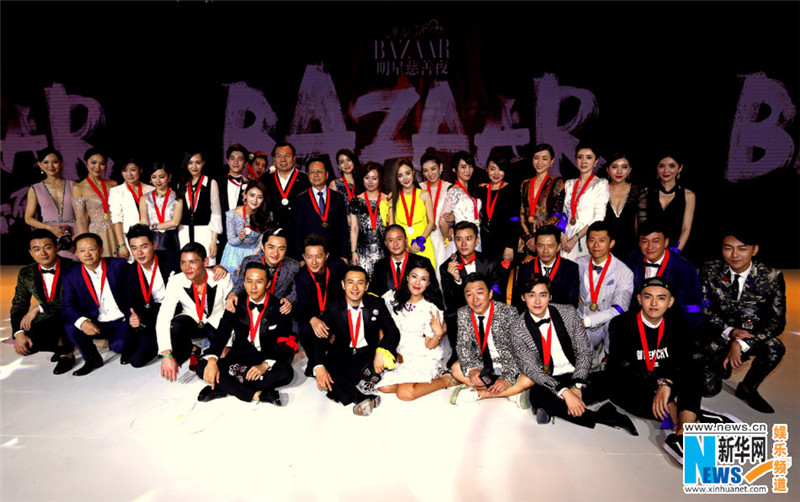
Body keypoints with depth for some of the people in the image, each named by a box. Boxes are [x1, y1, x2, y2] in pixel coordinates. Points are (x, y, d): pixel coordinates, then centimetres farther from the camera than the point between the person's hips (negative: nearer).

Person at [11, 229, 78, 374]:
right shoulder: (26, 274, 1)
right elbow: (18, 306, 3)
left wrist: (39, 308, -21)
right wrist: (19, 333, -13)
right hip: (45, 322, 5)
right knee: (24, 346, -22)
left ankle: (66, 352, -8)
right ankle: (64, 345, 6)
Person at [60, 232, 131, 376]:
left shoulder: (118, 265, -4)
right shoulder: (71, 276, 0)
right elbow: (67, 306, -11)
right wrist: (82, 322, -32)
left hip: (121, 321, -2)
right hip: (95, 325, 2)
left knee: (118, 345, -28)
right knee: (70, 327, -25)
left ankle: (124, 349, 13)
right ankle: (92, 359, 0)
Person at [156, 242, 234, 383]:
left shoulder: (222, 278, -21)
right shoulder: (176, 282, -19)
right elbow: (163, 318, -25)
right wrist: (166, 355, -35)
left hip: (216, 324, -1)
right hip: (191, 322, 1)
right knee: (173, 326, -33)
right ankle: (190, 350, -3)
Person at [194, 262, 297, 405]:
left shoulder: (279, 307, -8)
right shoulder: (236, 303, 0)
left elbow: (285, 344, -13)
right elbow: (222, 333, -6)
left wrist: (265, 365, -31)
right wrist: (212, 360, -26)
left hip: (267, 359, -2)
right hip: (239, 355, 2)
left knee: (286, 372, -34)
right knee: (201, 367, -21)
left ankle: (222, 387, -26)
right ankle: (257, 394, -28)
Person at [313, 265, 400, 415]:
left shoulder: (376, 304, -3)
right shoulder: (333, 307, -5)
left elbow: (393, 333, -8)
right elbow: (320, 338, -12)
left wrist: (381, 351, -30)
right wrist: (319, 367, -32)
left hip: (369, 354, 1)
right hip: (341, 355, 0)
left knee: (388, 353, -31)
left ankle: (338, 389, -24)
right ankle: (361, 399, -38)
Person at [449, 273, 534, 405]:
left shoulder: (509, 312, -17)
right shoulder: (463, 314, -7)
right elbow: (463, 345, -8)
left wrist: (507, 379, -27)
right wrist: (471, 369, -27)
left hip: (506, 364, -3)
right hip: (481, 364, 3)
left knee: (529, 379, -29)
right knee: (456, 369, -22)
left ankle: (477, 393, -18)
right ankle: (512, 392, -16)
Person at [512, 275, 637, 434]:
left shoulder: (568, 313, -4)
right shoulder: (518, 328, -10)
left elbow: (584, 353, -3)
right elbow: (530, 368, -15)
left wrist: (576, 388, -19)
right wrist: (565, 392, -28)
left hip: (577, 376, 2)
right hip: (549, 383, -2)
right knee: (537, 395, -36)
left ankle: (555, 408, -20)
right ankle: (604, 417, -25)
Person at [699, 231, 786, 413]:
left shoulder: (772, 277, -13)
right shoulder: (710, 271, -10)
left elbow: (777, 322, -15)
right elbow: (703, 309, -4)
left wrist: (740, 344, -27)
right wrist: (729, 331, -20)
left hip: (752, 335, 0)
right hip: (719, 335, 0)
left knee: (774, 347, -33)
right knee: (708, 389, -13)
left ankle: (748, 388, -3)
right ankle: (722, 364, 25)